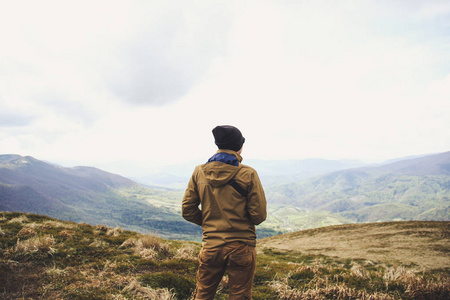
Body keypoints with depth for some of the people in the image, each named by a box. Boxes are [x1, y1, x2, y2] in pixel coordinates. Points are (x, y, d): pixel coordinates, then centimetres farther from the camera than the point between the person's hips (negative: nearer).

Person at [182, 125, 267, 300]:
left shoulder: (199, 172, -2)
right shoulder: (248, 174, -11)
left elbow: (188, 211, 1)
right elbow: (259, 215, -11)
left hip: (210, 246, 3)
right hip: (241, 247, -2)